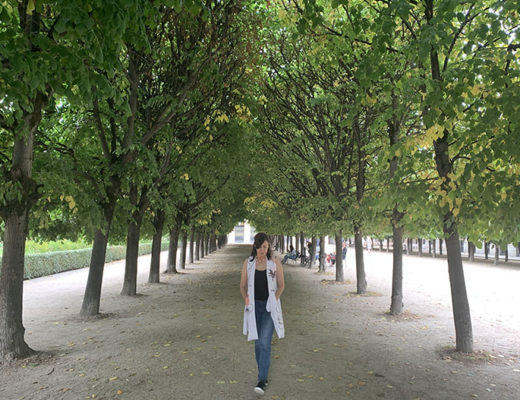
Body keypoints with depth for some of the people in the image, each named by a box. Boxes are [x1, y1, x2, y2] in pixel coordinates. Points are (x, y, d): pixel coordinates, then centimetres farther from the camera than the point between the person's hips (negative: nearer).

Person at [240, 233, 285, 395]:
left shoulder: (275, 262, -8)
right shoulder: (248, 262, -4)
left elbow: (281, 285, 0)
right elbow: (243, 286, 4)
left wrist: (273, 302, -11)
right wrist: (247, 301, -11)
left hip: (270, 307, -2)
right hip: (255, 307, 2)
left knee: (265, 343, -11)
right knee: (258, 342, 10)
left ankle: (261, 381, -6)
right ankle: (264, 375, 27)